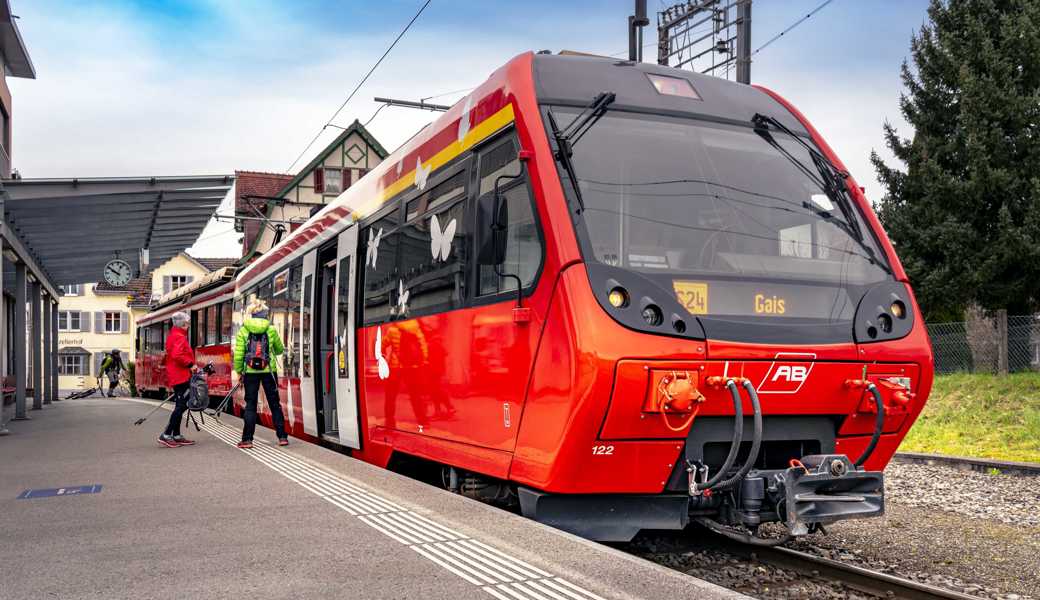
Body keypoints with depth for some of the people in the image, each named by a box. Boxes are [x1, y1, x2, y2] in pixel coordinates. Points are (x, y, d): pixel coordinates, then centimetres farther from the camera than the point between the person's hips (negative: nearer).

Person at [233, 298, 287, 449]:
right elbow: (279, 350, 11)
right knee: (275, 404, 8)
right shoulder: (271, 329, 0)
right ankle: (282, 437, 9)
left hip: (250, 371, 0)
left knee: (250, 405, 6)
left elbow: (238, 354, -4)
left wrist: (238, 371, 7)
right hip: (269, 370, 0)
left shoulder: (243, 330, -1)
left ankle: (247, 439, 3)